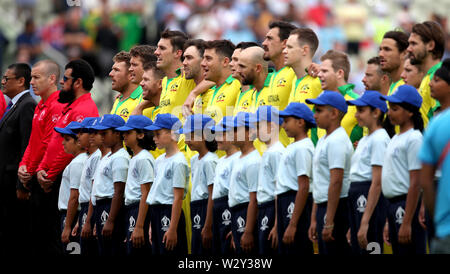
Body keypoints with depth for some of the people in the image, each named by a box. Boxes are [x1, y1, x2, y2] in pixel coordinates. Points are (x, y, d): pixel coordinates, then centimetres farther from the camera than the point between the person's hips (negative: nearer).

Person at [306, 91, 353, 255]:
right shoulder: (323, 141, 18)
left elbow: (336, 183, -20)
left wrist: (329, 222, -23)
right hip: (323, 207, 10)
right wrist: (314, 220, 20)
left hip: (335, 208, -10)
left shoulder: (337, 141, -14)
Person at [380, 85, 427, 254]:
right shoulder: (396, 139, 17)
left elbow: (415, 184, -17)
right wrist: (389, 223, 20)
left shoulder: (414, 140, -11)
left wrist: (407, 223, -20)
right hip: (393, 205, 9)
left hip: (407, 206, -9)